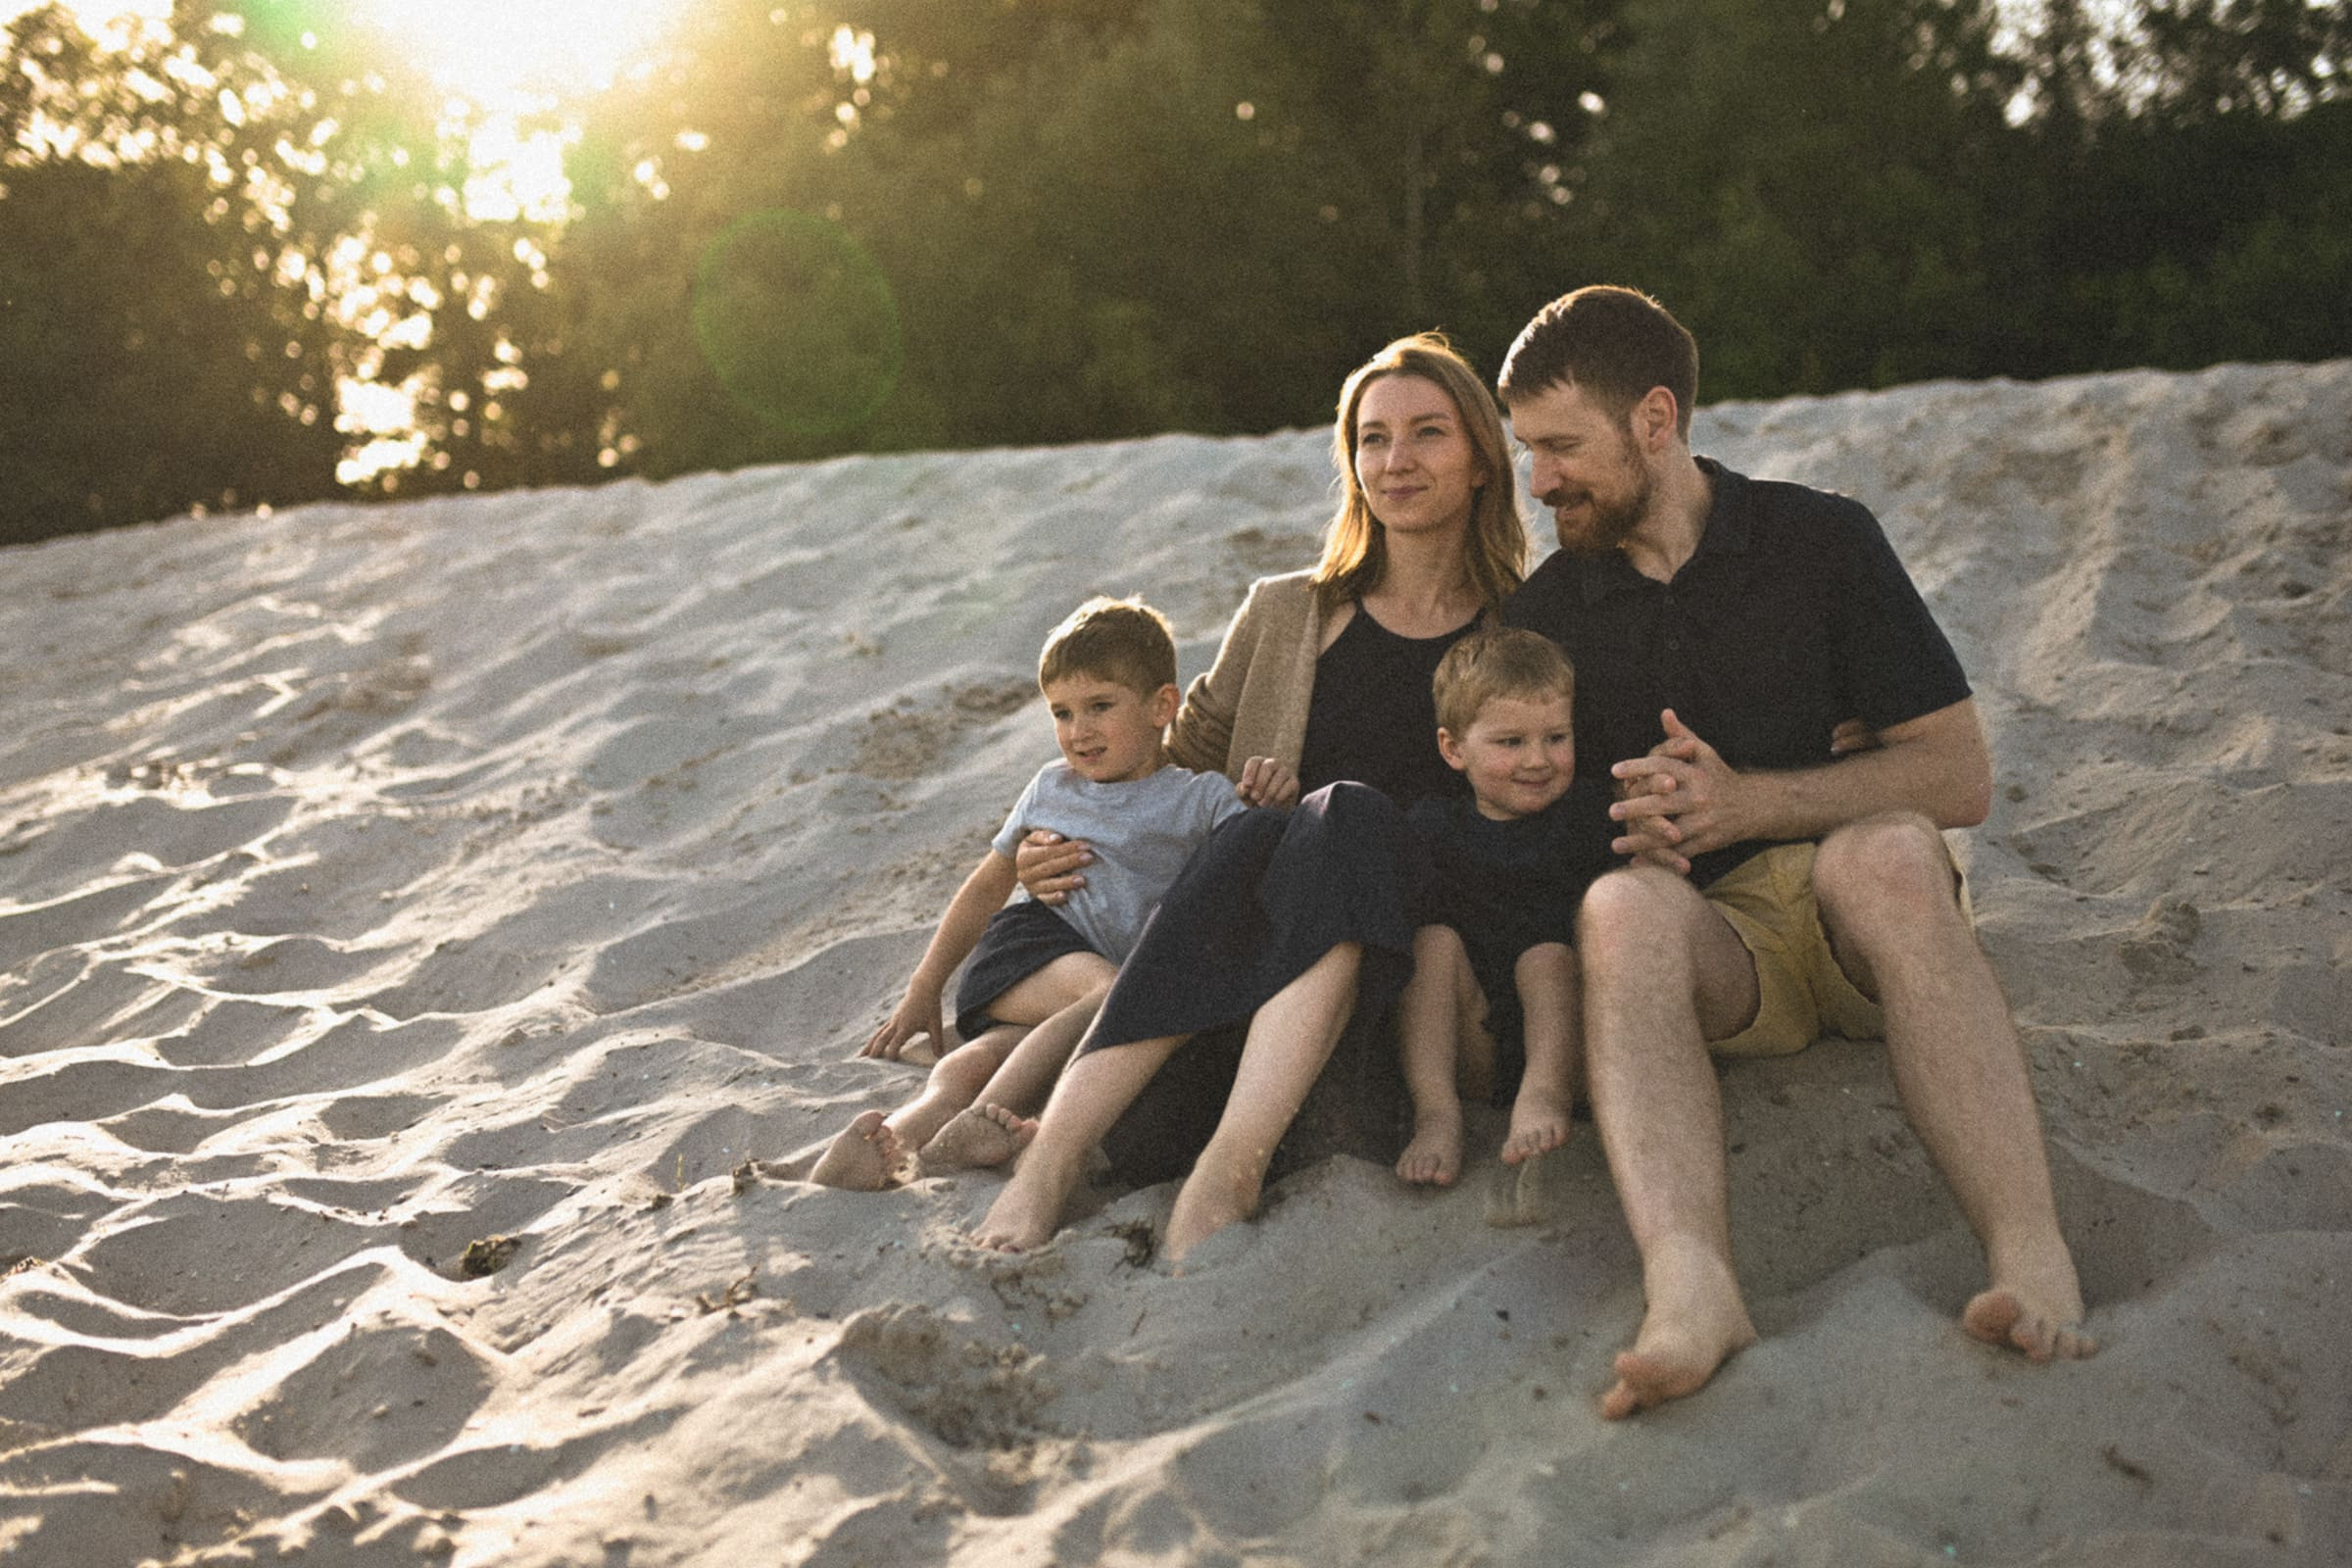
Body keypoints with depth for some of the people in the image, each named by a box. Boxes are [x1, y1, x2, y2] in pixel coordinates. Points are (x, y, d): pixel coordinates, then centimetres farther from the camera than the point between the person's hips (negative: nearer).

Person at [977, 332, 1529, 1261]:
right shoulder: (1284, 615, 18)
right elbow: (1179, 770, 25)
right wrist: (1063, 851, 9)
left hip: (1412, 959, -1)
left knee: (1349, 815, -33)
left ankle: (1229, 1169, -48)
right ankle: (1048, 1165, -43)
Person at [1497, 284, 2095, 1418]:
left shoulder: (1821, 540, 6)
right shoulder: (1546, 611, 14)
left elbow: (1961, 778, 0)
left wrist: (1750, 802, -12)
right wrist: (1626, 835, -9)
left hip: (1846, 907, -1)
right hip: (1707, 944, 1)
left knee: (1885, 853, -37)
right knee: (1623, 907, -35)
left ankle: (2033, 1259, -50)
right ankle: (1688, 1285, -59)